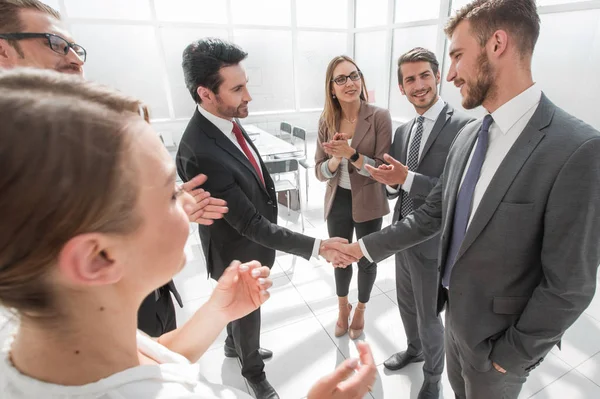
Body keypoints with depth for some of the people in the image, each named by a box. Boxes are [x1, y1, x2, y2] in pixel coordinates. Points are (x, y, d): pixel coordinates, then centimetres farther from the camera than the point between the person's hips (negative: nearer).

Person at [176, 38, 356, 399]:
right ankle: (253, 369, 50)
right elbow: (250, 223, -33)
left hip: (255, 239, 8)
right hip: (238, 252, -7)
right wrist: (318, 247, -34)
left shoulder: (226, 120, -8)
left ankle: (235, 344, 61)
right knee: (248, 312, 19)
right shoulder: (200, 154, -36)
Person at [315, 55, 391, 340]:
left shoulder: (379, 117, -14)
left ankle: (360, 309, 48)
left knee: (366, 260, 17)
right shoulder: (327, 121, -5)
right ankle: (342, 307, 50)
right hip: (337, 202, 3)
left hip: (368, 204, -3)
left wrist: (351, 153, -29)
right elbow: (320, 172, -5)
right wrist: (336, 159, -25)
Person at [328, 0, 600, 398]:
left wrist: (510, 354, -12)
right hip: (456, 311, 6)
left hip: (498, 333, -5)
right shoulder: (468, 135, -2)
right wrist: (366, 247, 1)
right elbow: (434, 214, 2)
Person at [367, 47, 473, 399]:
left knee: (429, 316, 14)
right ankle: (414, 349, 55)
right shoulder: (403, 131, 5)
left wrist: (408, 178, -31)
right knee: (407, 305, 26)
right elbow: (395, 188, 7)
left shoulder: (464, 126, -17)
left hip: (432, 243, -6)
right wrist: (391, 181, -15)